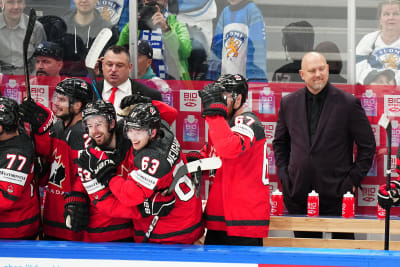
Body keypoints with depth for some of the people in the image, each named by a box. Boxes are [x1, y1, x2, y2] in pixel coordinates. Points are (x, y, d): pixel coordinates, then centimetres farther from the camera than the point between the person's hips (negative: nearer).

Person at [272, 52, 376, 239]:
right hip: (298, 193, 3)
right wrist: (284, 175, 8)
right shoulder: (288, 103, 7)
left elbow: (367, 145, 1)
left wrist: (353, 180, -4)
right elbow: (279, 143, 18)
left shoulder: (349, 103, -3)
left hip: (336, 193, -3)